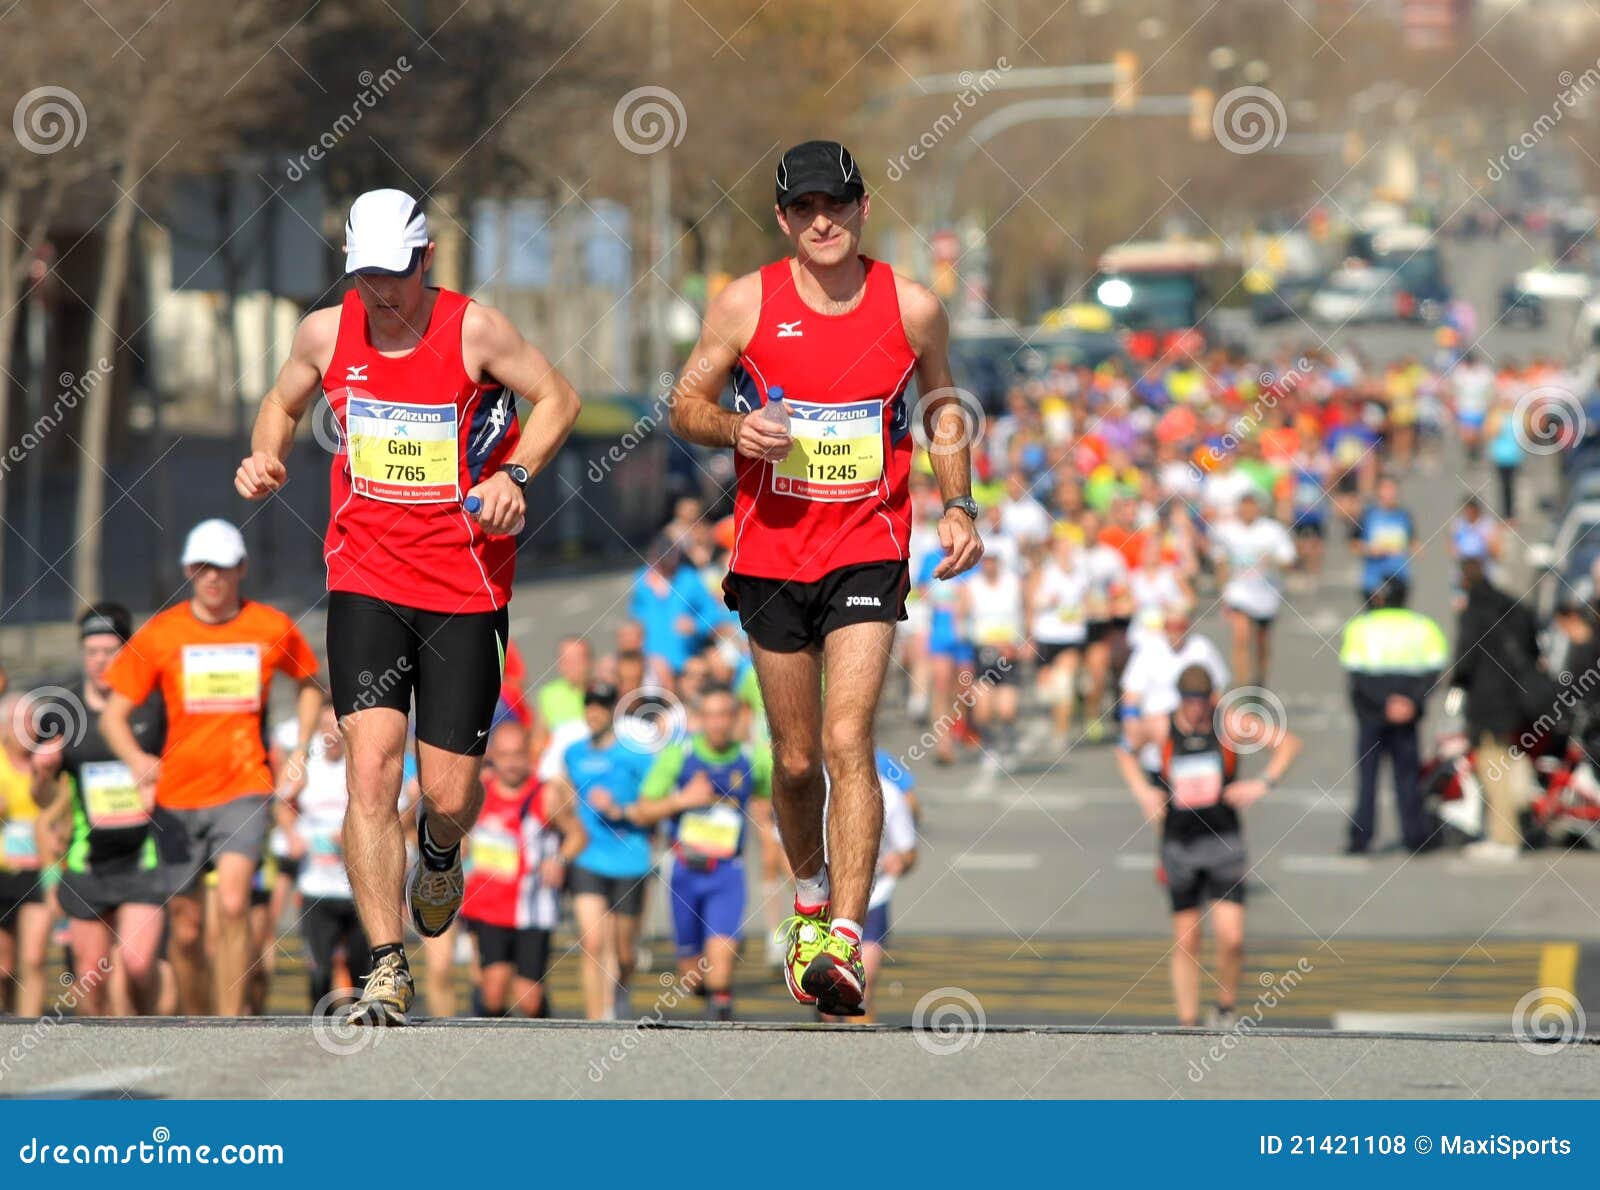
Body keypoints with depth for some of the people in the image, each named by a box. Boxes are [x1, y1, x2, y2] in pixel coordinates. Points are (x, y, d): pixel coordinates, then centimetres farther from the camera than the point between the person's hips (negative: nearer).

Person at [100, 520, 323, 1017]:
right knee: (186, 929, 6)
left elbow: (309, 686, 23)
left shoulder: (273, 629, 2)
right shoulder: (160, 634, -1)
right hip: (177, 797, 1)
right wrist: (137, 759, -21)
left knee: (232, 904, -22)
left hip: (245, 789, -1)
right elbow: (114, 715, 0)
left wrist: (300, 750, 10)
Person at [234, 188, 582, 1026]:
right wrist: (266, 458, -1)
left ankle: (439, 855, 41)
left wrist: (514, 475, -13)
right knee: (372, 767, -14)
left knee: (449, 792, 1)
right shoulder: (326, 334, 1)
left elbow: (558, 398, 3)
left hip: (466, 588, -1)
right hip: (365, 582, 1)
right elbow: (283, 403, 20)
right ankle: (386, 969, -11)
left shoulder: (474, 330, -7)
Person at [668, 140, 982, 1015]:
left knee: (847, 744, -17)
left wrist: (957, 506, 3)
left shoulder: (912, 308, -1)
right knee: (796, 760, 10)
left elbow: (943, 408, 15)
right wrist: (735, 427, -16)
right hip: (772, 553, 2)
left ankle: (844, 944, -23)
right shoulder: (746, 304, -4)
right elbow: (685, 405, 5)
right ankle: (811, 899, 38)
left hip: (867, 554, -1)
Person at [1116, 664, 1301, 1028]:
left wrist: (1263, 784, -10)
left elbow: (1288, 742, 2)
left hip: (1224, 844, -2)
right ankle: (1188, 1026, 16)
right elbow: (1125, 751, 18)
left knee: (1231, 939, -13)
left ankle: (1226, 1011, 10)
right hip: (1179, 845, 2)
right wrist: (1142, 790, 3)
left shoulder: (1231, 724, -8)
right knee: (1186, 943, 6)